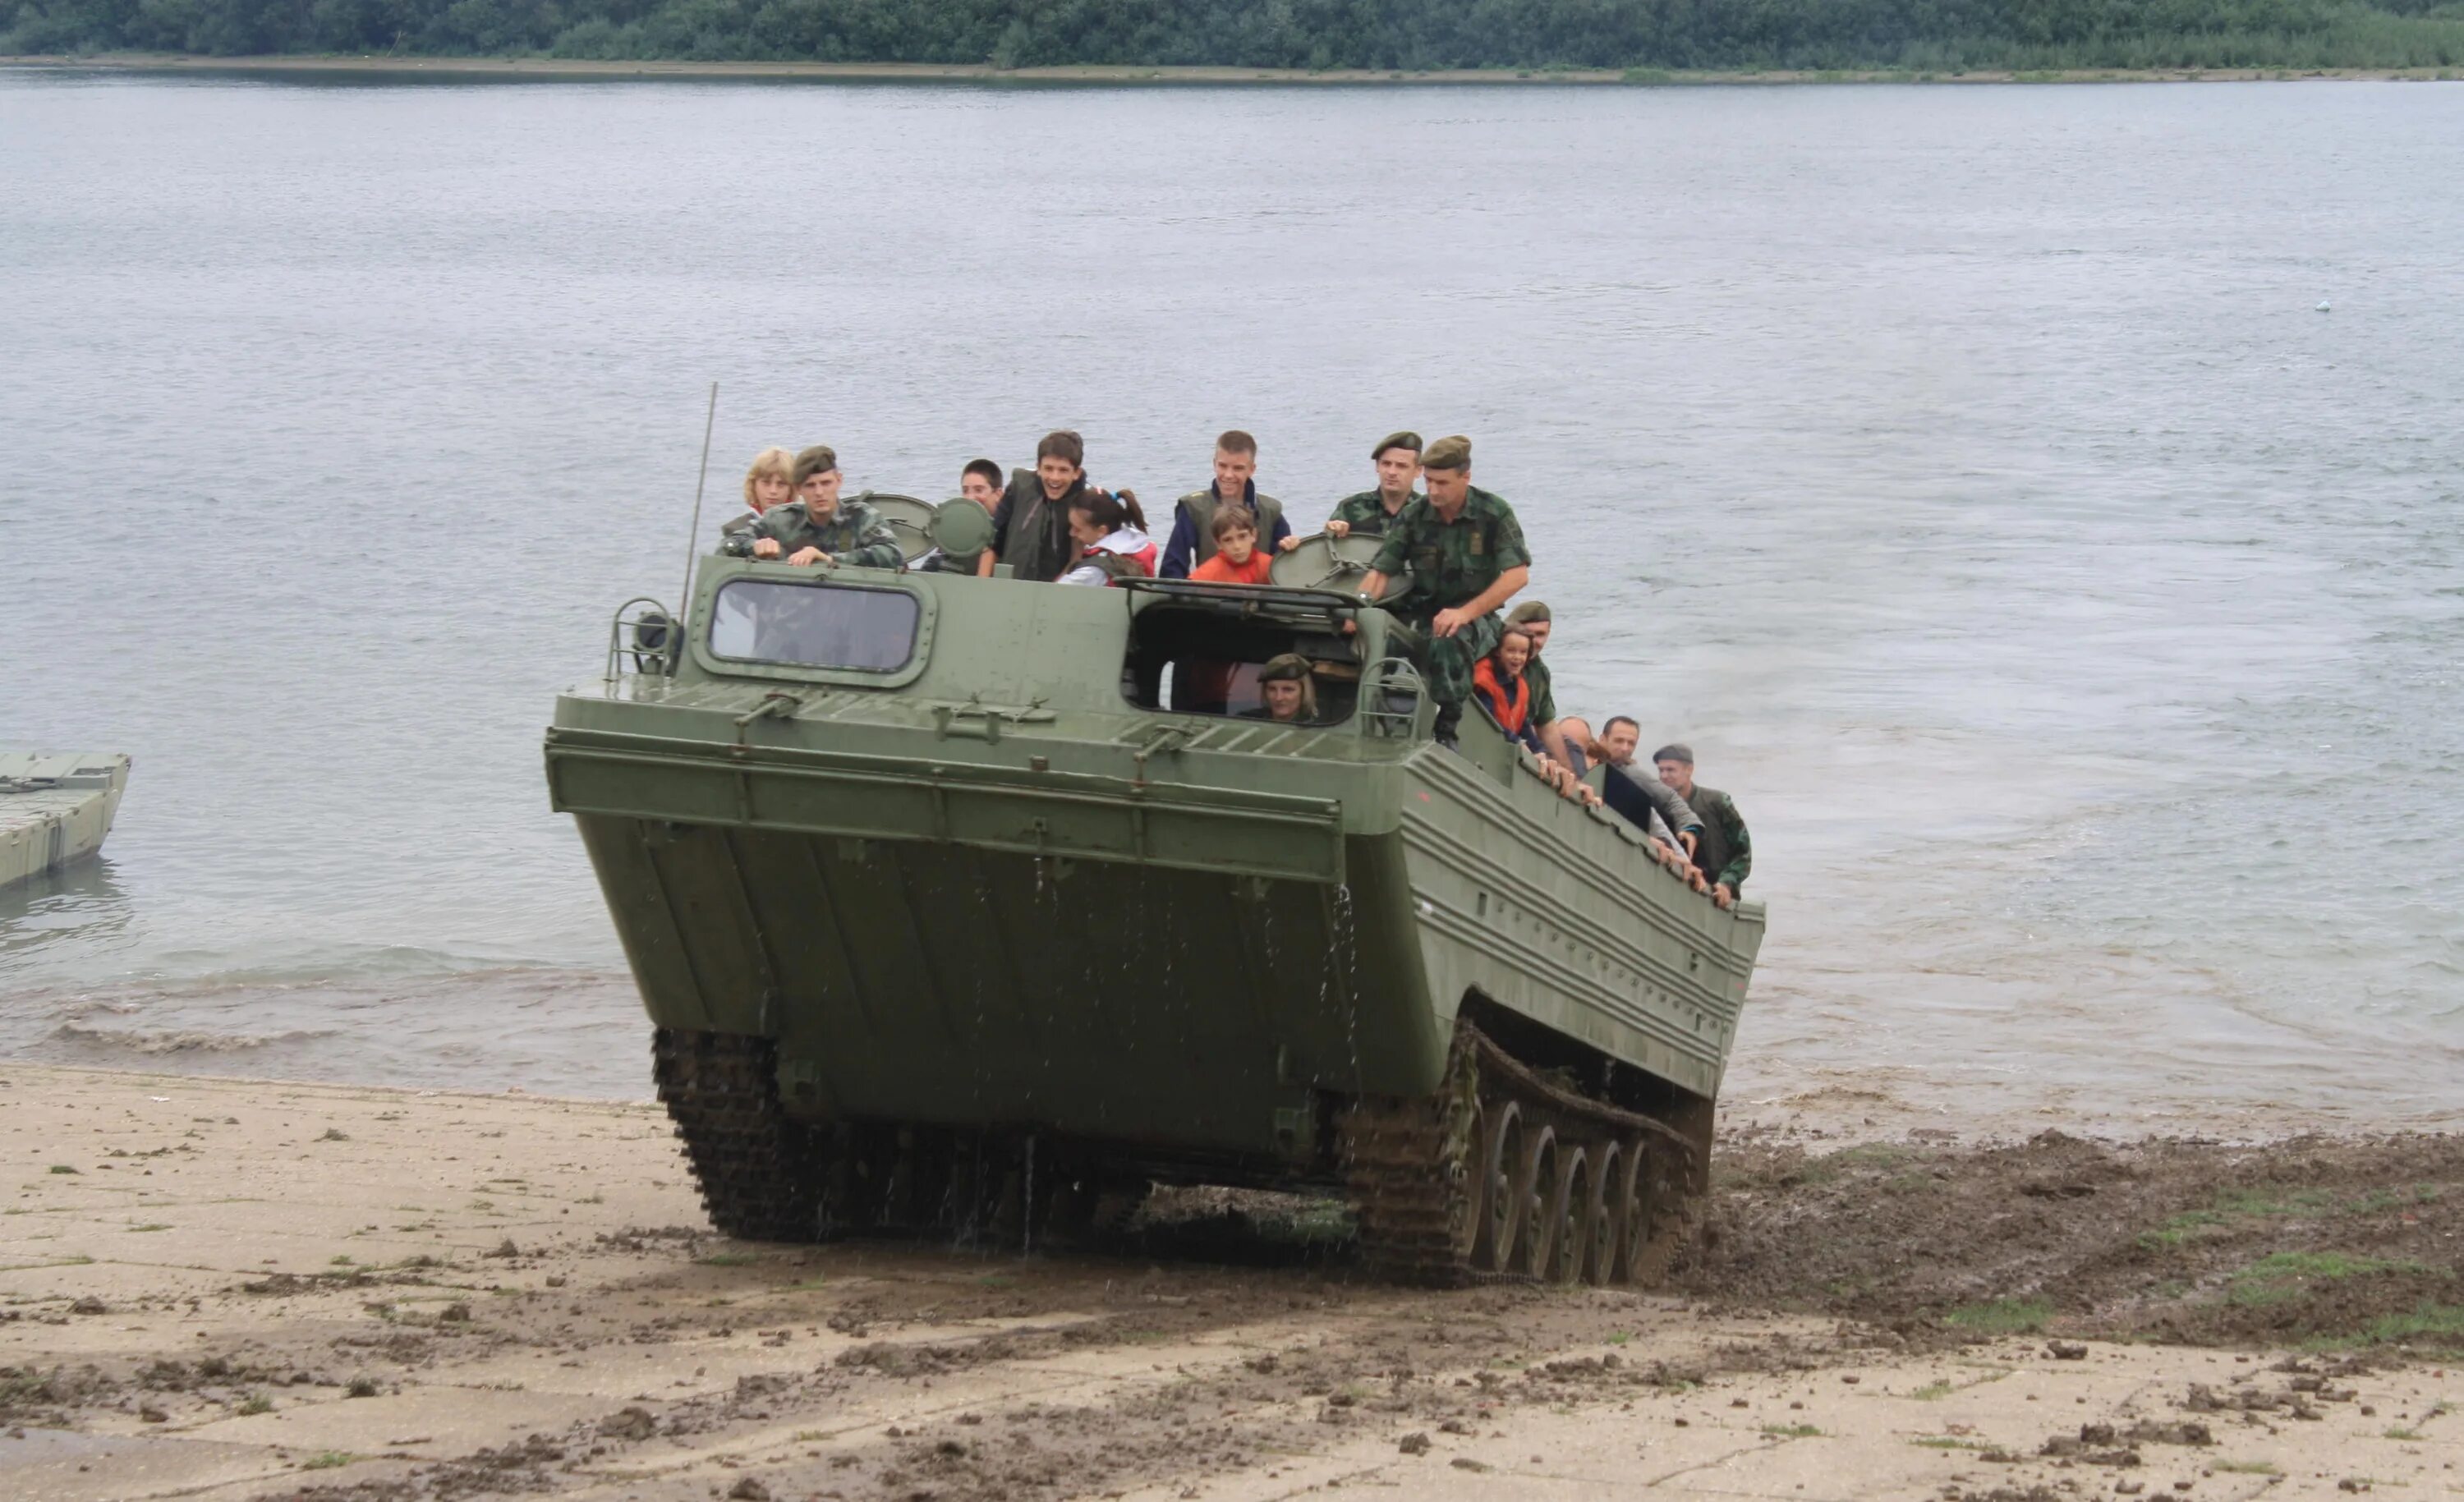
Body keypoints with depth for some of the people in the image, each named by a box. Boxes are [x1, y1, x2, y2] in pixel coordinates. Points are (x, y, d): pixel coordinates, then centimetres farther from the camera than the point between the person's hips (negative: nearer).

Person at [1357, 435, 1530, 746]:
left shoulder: (1494, 514, -6)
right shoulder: (1414, 517, 2)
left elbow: (1517, 575, -15)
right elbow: (1380, 572, -2)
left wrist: (1465, 612, -25)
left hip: (1475, 618, -3)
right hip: (1421, 613, 3)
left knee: (1449, 641, -40)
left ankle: (1447, 731, -28)